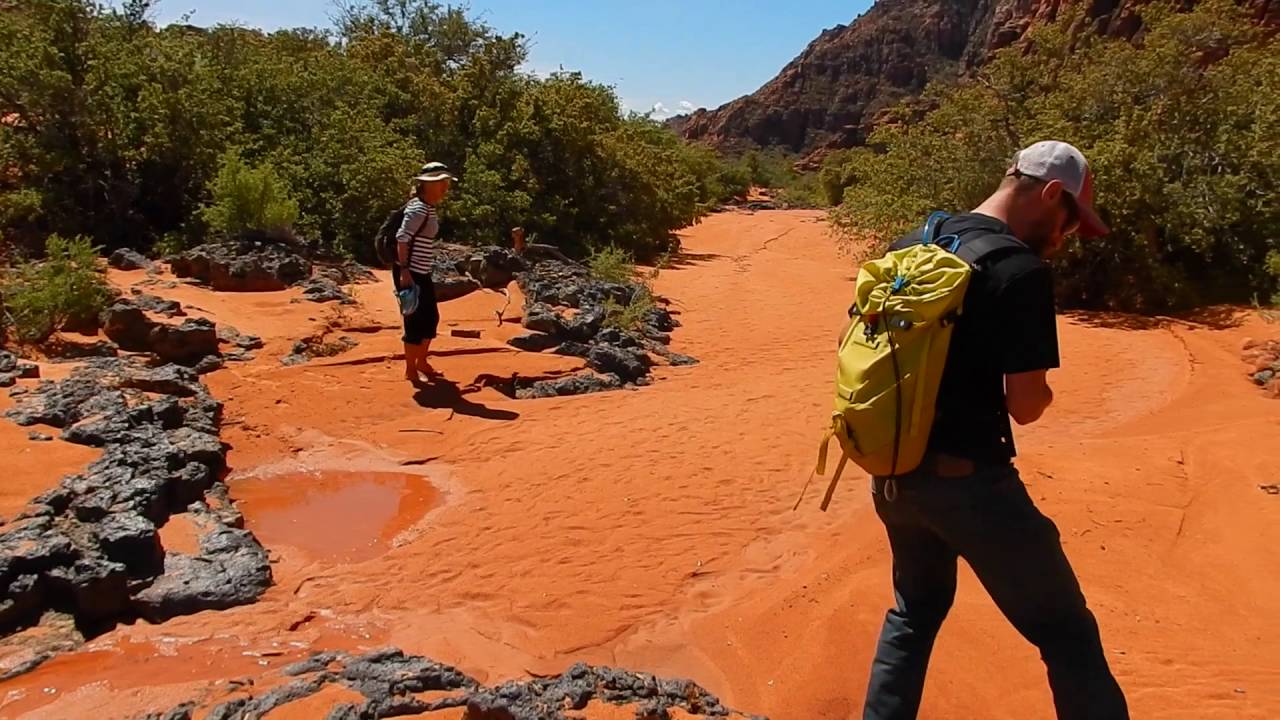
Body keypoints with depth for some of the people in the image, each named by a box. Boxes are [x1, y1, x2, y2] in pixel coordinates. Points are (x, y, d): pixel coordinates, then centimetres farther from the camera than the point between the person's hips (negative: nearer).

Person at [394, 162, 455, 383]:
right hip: (409, 273, -9)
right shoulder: (418, 208, -18)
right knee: (415, 321, -1)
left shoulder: (430, 208, 11)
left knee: (431, 317, 17)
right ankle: (410, 370, 12)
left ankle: (421, 362, 34)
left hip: (422, 273, 9)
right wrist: (404, 271, -26)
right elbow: (402, 238, -24)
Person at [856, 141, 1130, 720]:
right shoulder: (1021, 270, -15)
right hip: (968, 482, -7)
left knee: (916, 609, 28)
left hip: (893, 474, 8)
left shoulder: (909, 247, 6)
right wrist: (1039, 387, 5)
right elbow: (1027, 406, -16)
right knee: (1066, 634, 8)